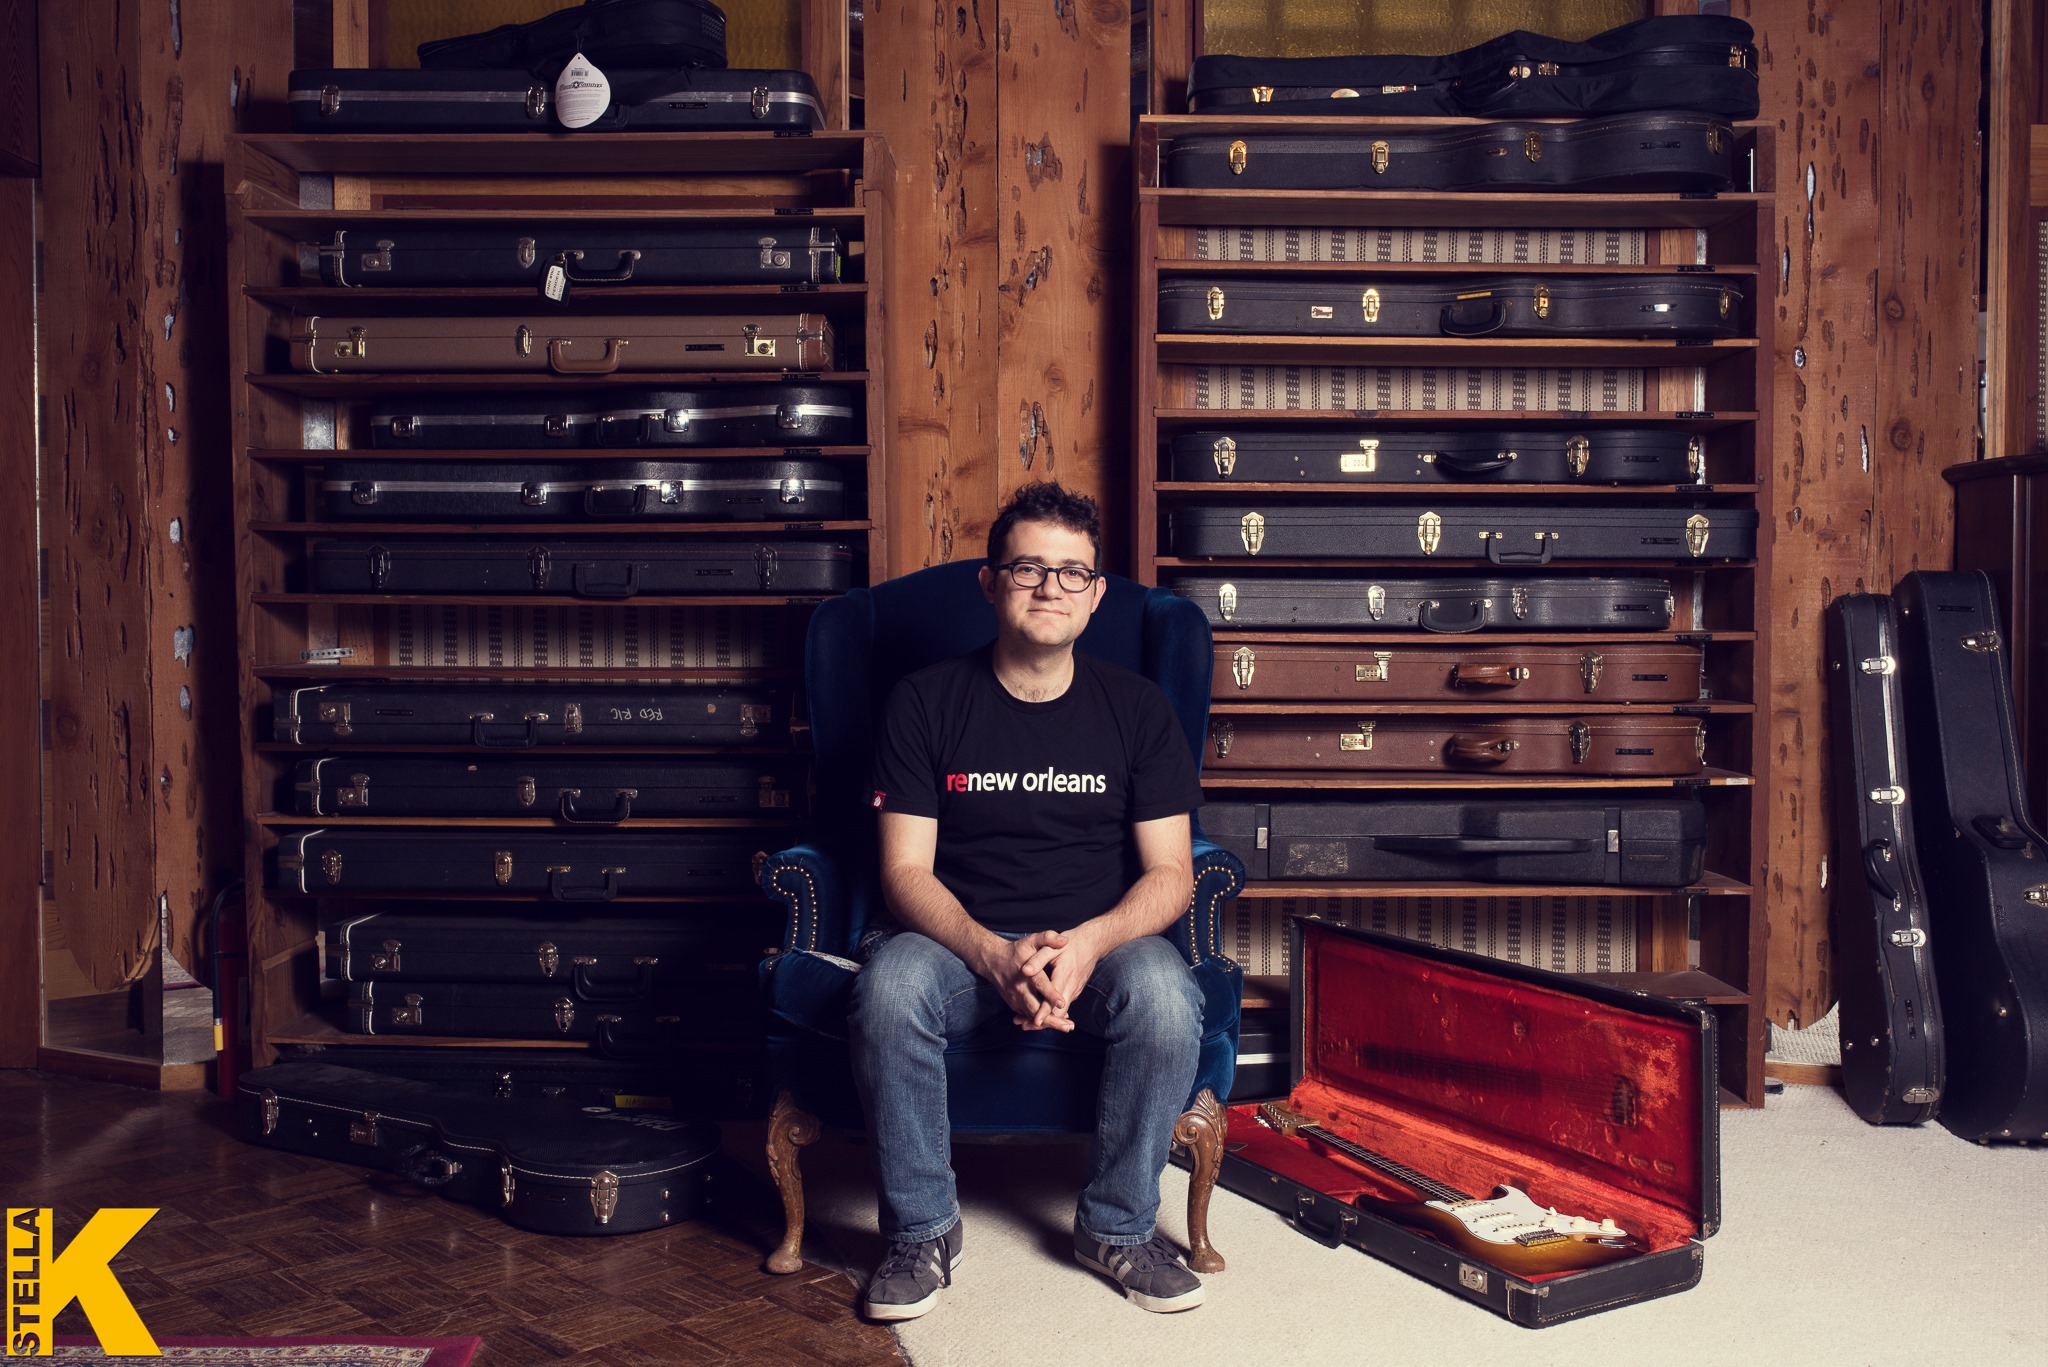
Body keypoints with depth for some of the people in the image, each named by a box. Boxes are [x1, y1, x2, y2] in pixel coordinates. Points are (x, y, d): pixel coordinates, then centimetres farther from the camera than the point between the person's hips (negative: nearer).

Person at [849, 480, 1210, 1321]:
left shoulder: (1136, 708, 4)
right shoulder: (925, 702, 0)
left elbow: (1171, 871, -1)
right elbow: (905, 870, -6)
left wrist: (1088, 944, -23)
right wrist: (997, 956, -25)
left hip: (1104, 941, 1)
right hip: (962, 940, 0)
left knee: (1164, 993, -32)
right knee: (889, 989, -33)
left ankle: (1118, 1226, -7)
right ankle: (922, 1231, -10)